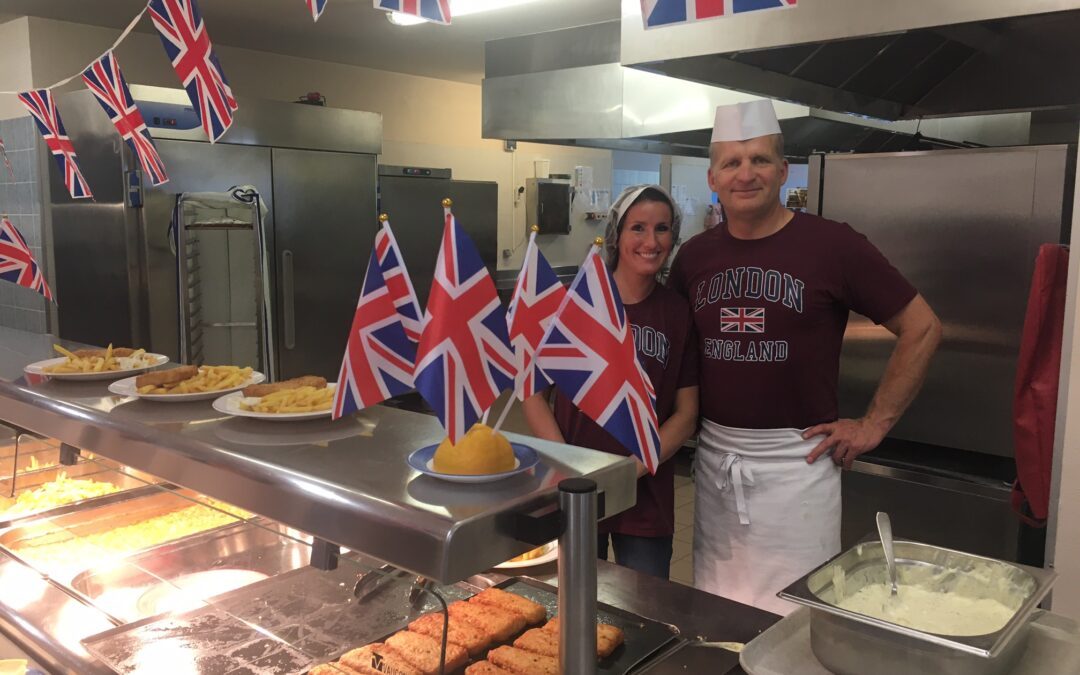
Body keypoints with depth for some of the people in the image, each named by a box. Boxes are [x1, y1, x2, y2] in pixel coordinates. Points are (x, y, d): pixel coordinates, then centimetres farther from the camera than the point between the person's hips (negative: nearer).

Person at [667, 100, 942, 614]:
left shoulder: (831, 245, -9)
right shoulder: (694, 255, 4)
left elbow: (922, 328, -3)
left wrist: (876, 422, -5)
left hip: (795, 460, -4)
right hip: (713, 456, 4)